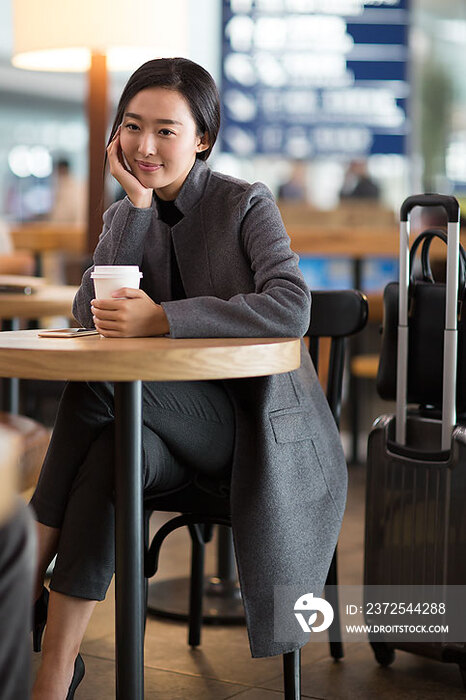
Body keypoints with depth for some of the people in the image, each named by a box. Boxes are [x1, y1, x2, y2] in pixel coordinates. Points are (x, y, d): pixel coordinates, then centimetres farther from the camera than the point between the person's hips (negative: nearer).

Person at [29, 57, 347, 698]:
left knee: (97, 382, -28)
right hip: (178, 423, 5)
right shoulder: (123, 217, 11)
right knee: (113, 451, -32)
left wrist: (161, 319, -30)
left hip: (258, 423, -5)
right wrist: (140, 205, -10)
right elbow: (91, 313, -4)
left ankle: (27, 590, -20)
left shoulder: (247, 204, -5)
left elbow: (292, 308, -23)